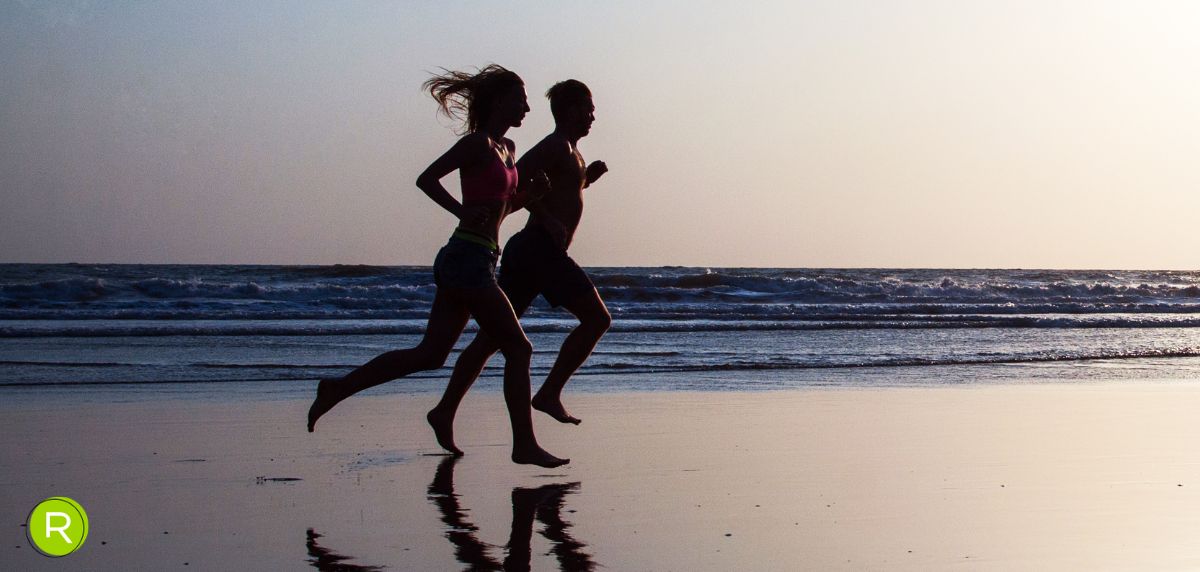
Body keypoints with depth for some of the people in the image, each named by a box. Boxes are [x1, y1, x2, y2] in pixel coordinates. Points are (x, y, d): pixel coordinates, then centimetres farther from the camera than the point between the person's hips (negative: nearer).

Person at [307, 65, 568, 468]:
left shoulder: (506, 149, 18)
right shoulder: (478, 143, -9)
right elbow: (427, 179, -15)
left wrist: (532, 193, 9)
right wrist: (463, 212, -24)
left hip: (470, 262, 9)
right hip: (469, 258, -9)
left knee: (430, 355, 9)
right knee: (518, 349, -4)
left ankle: (338, 388, 12)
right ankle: (525, 445, 1)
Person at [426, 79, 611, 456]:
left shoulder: (569, 152, 25)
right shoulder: (558, 146, -5)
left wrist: (586, 178, 21)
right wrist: (547, 219, -21)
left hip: (527, 251, 10)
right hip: (541, 248, -10)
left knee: (492, 336, 5)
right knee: (596, 318, -8)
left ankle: (445, 411, 2)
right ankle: (550, 393, -11)